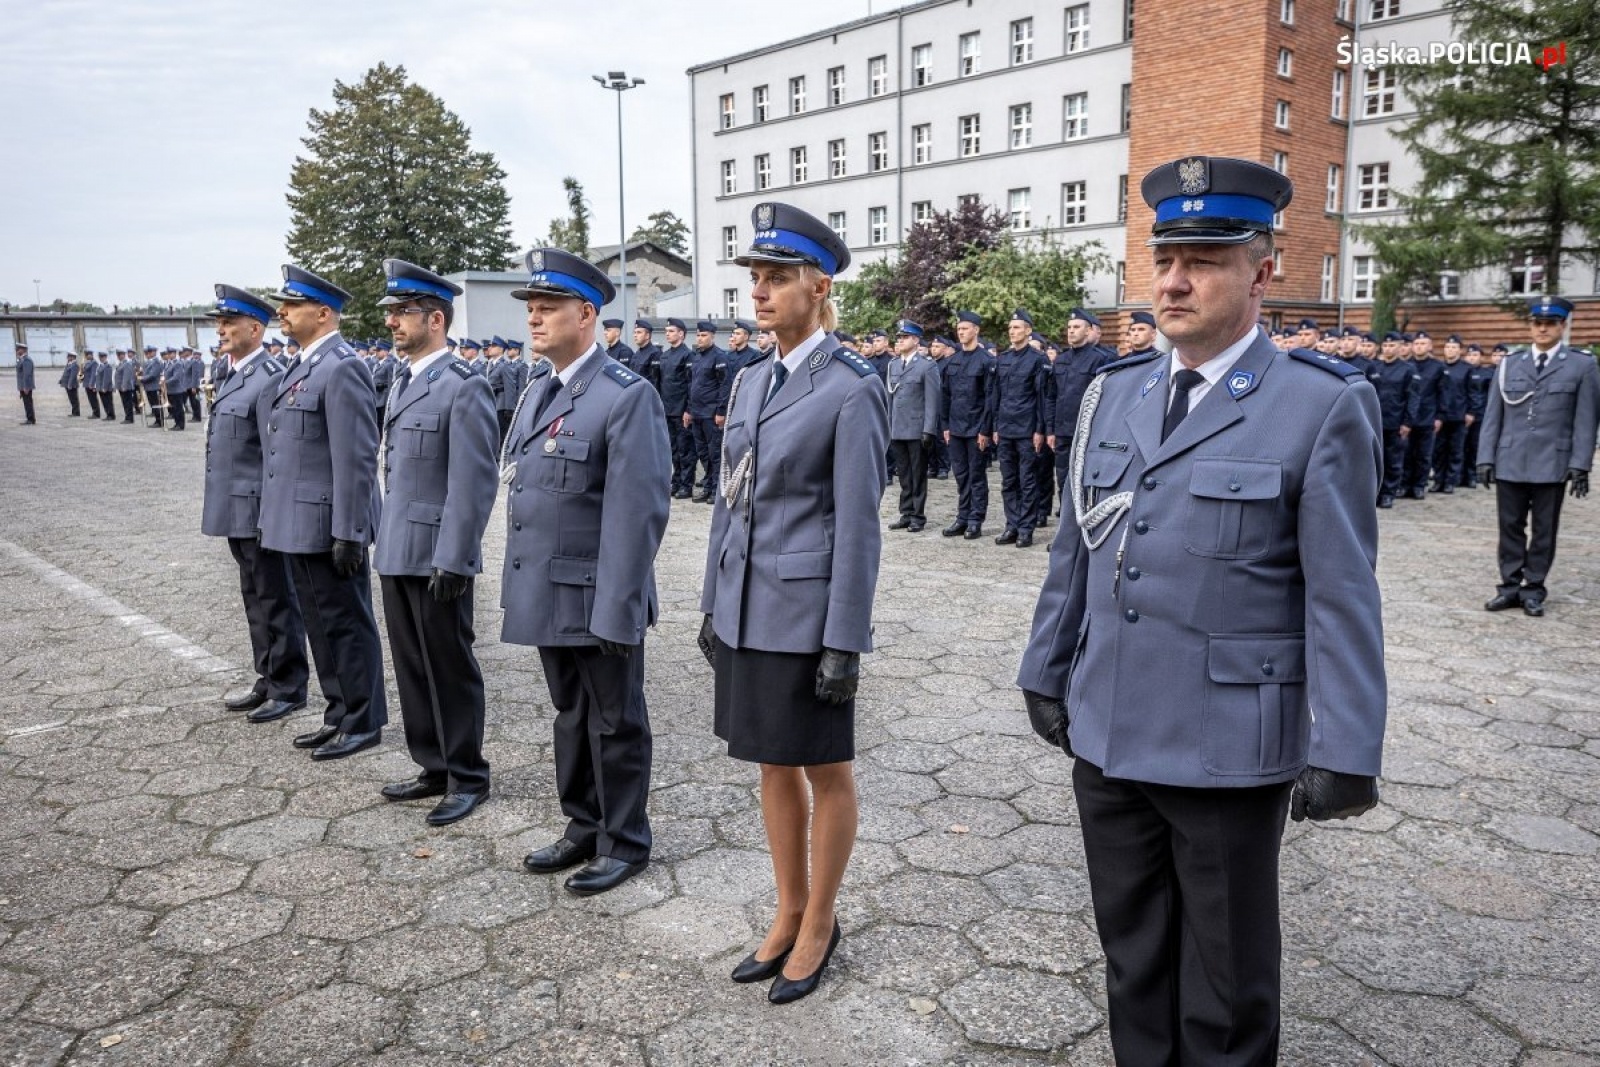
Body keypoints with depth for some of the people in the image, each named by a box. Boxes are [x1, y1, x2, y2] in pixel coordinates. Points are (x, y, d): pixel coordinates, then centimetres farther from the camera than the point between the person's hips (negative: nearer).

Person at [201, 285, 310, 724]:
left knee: (276, 600, 1)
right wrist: (213, 498, 20)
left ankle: (289, 687, 11)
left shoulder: (271, 378, -16)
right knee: (255, 599, 17)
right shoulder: (235, 376, 14)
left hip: (260, 511, -10)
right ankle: (267, 680, 28)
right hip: (237, 511, 10)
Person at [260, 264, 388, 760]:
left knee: (346, 625, 1)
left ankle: (363, 723, 13)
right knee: (320, 623, 16)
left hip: (328, 527, -10)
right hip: (299, 524, 10)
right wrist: (274, 516, 19)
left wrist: (348, 533, -21)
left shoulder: (342, 368, -16)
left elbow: (356, 459, -20)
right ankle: (339, 714, 28)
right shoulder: (301, 366, 14)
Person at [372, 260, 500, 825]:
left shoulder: (464, 387, -14)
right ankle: (434, 767, 29)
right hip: (396, 554, 8)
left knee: (449, 669, 3)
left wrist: (452, 560, -19)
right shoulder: (402, 381, 13)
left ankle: (467, 778, 17)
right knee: (412, 667, 15)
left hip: (436, 559, -8)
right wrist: (385, 541, 16)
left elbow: (475, 482, -18)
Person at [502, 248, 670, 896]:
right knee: (571, 717, 20)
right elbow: (521, 492, 14)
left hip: (596, 599, -8)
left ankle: (624, 843, 25)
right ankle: (582, 829, 36)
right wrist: (519, 585, 13)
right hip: (547, 595, 8)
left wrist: (617, 610, -21)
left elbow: (639, 513, -20)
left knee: (615, 723, 8)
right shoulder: (537, 391, 10)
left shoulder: (627, 397, -16)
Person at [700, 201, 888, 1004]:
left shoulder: (852, 389, -13)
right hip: (746, 606, 7)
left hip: (807, 609, -7)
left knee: (824, 769, 10)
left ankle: (819, 923, 28)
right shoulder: (752, 380, 9)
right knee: (774, 765, 17)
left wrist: (844, 644, -15)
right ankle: (790, 914, 34)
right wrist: (713, 603, 13)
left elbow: (858, 524, -15)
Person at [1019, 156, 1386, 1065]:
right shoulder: (1115, 394, 7)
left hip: (1230, 749, -4)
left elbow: (1342, 593, -10)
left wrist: (1345, 752, -11)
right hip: (1106, 735, 5)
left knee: (1226, 985, 13)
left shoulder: (1322, 407, -9)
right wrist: (1047, 673, 14)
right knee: (1133, 958, 20)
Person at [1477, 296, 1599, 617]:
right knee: (1511, 527, 6)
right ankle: (1510, 586, 14)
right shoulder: (1509, 364, 8)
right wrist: (1486, 458, 1)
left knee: (1543, 530, 5)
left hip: (1552, 463, -2)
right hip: (1509, 462, 2)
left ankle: (1533, 589, 13)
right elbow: (1493, 416, 7)